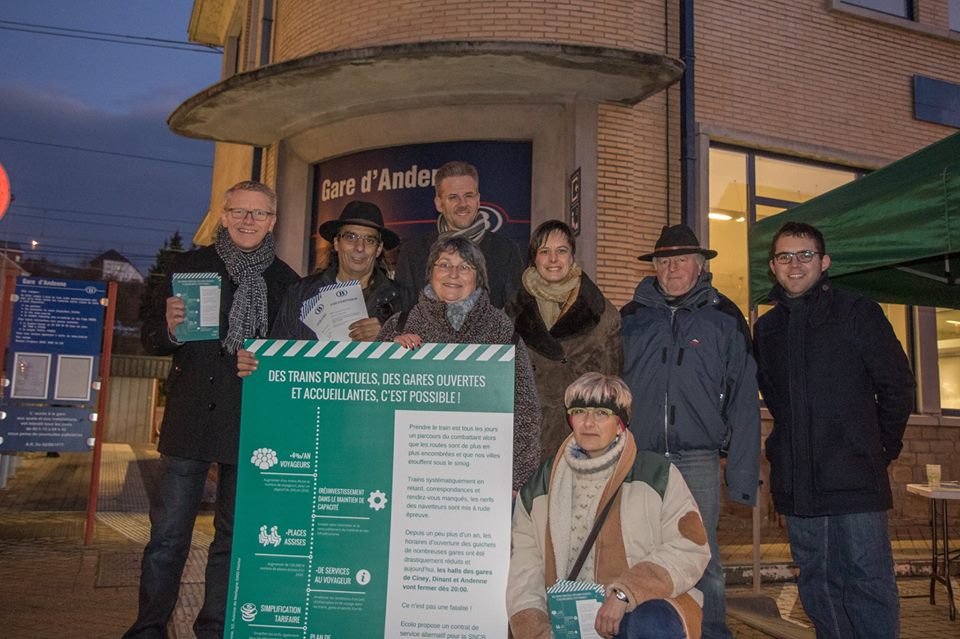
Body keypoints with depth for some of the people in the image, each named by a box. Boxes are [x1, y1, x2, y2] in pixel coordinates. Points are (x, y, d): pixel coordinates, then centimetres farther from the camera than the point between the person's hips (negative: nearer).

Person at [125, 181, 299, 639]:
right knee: (168, 534, 3)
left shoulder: (287, 281, 7)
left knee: (235, 536, 10)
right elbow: (151, 339, 7)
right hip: (190, 420, 0)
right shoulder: (189, 266, 6)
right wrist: (169, 327, -13)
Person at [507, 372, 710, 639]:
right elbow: (525, 569, 6)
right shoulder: (539, 487, 10)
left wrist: (625, 592, -17)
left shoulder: (657, 474, 1)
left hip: (646, 608, -2)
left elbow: (690, 549, -7)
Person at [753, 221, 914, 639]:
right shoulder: (766, 327, 12)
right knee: (816, 583, 11)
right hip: (796, 482, 5)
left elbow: (898, 385, 2)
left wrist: (882, 447, 4)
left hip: (854, 477, -4)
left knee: (868, 580, -1)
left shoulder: (858, 313, 0)